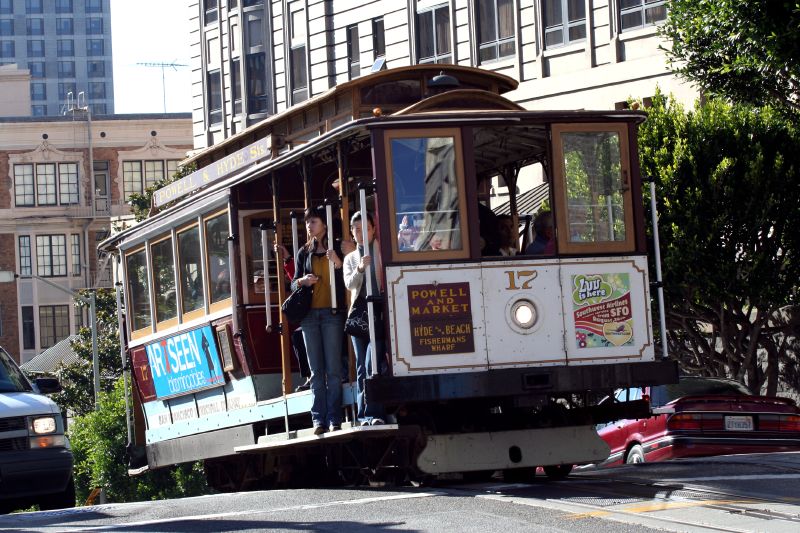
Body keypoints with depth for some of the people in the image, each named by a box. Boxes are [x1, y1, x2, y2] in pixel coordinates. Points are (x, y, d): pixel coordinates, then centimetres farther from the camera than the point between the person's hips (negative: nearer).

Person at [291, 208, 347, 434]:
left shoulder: (337, 249, 4)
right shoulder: (304, 253, 14)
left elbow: (346, 282, 1)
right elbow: (293, 284, 17)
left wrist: (338, 264, -16)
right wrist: (302, 281, -6)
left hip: (332, 313, -3)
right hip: (309, 314, 3)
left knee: (333, 370, -5)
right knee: (316, 371, 2)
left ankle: (334, 419, -4)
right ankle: (319, 419, 1)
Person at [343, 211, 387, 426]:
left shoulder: (382, 251, 9)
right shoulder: (350, 258, 18)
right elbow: (349, 283, -1)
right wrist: (359, 268, -16)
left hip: (379, 311, -4)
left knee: (373, 362, -17)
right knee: (362, 366, 4)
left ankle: (374, 412, -16)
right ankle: (365, 414, 6)